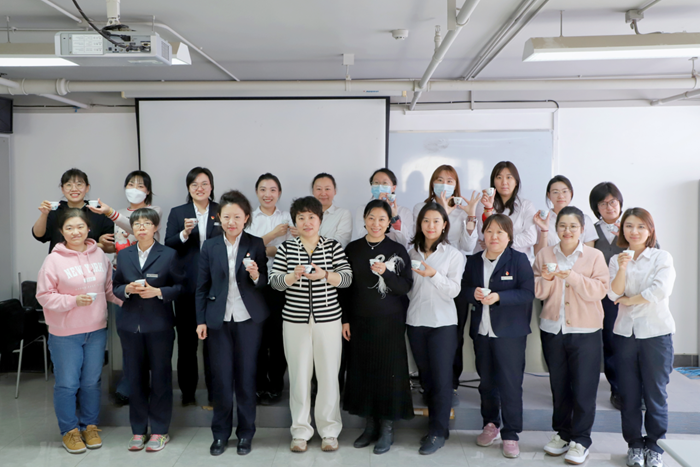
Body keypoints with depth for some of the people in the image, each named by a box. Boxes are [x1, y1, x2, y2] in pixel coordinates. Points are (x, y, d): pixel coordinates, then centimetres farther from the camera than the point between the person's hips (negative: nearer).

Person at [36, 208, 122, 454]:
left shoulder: (99, 255, 1)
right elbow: (44, 295, -9)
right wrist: (74, 300, -21)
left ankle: (90, 426, 31)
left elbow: (110, 288, 9)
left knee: (92, 381, 14)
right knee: (67, 384, 6)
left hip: (97, 330, 3)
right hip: (64, 333, -3)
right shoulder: (54, 259, -11)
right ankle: (69, 430, 25)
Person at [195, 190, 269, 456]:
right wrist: (201, 320, 0)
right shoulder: (210, 247, 2)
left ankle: (245, 433, 20)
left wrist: (256, 276, -22)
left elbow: (265, 283, 0)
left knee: (246, 376, 7)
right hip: (218, 320, 1)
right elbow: (202, 286, 5)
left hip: (249, 319, -1)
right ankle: (220, 433, 20)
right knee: (221, 377, 5)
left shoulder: (256, 245, -2)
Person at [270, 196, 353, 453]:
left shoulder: (333, 246, 3)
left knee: (329, 374, 4)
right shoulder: (285, 248, 4)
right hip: (295, 319, 0)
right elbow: (275, 281, -2)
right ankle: (300, 431, 19)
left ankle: (329, 431, 19)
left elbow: (347, 277, -6)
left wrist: (324, 275, -24)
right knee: (299, 375, 5)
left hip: (328, 318, 0)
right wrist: (293, 275, -22)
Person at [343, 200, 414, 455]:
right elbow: (345, 286, 7)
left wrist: (385, 273, -24)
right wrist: (344, 319, 3)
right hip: (360, 321, 3)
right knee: (362, 371, 7)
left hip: (389, 321, -2)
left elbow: (405, 287, -7)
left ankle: (387, 428, 14)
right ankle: (370, 426, 21)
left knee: (388, 372, 1)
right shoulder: (353, 248, 4)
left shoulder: (397, 250, -3)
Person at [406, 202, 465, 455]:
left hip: (443, 323, -4)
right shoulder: (412, 253, 8)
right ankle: (435, 423, 23)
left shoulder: (453, 255, -2)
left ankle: (438, 432, 6)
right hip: (416, 321, 4)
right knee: (426, 376, 11)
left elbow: (453, 290, -9)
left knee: (441, 378, -3)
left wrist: (434, 275, -23)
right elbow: (407, 287, 12)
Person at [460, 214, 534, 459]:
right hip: (481, 331, 4)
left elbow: (528, 292, -12)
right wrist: (473, 293, -12)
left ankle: (510, 435, 12)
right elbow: (463, 289, 10)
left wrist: (499, 297, -23)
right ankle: (491, 424, 32)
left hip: (510, 333, -4)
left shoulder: (519, 259, -6)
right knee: (486, 382, 15)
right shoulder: (473, 261, 9)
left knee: (510, 384, -1)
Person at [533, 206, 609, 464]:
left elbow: (600, 289, -13)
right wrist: (546, 278, -18)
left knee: (584, 387, 0)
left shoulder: (594, 256, -2)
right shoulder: (545, 254, 5)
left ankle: (580, 440, 13)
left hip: (586, 331, -3)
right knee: (559, 385, 13)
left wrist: (573, 277, -23)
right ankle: (562, 433, 28)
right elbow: (536, 291, 2)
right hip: (552, 329, 3)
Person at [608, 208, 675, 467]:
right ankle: (634, 444, 23)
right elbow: (614, 295, -5)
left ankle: (655, 446, 19)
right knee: (629, 394, 9)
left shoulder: (662, 257, -2)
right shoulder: (616, 260, 6)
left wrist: (629, 299, -6)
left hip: (656, 333, -3)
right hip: (625, 332, 3)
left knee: (655, 393, 4)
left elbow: (660, 290, -16)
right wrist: (622, 268, -19)